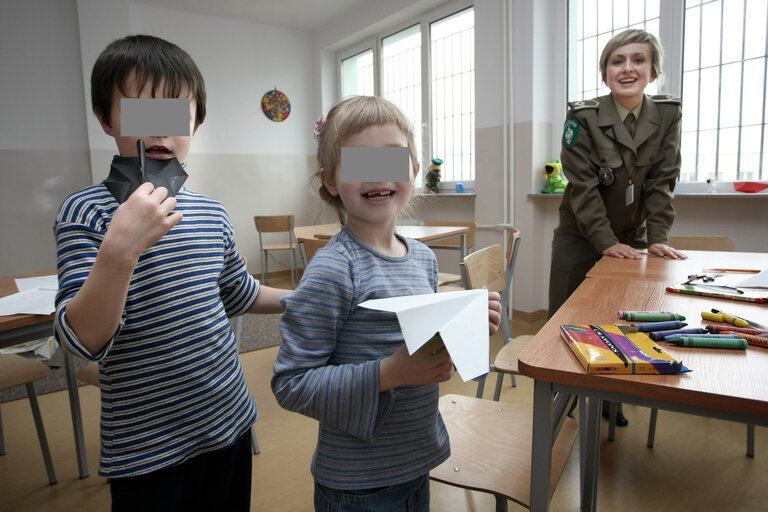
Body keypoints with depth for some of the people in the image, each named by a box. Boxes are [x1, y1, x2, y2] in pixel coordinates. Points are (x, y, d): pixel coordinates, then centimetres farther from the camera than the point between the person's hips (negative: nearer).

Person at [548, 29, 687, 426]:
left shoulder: (668, 115, -1)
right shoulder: (583, 117, -12)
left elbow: (661, 182, -2)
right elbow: (583, 186, -15)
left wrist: (657, 238, -10)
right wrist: (605, 241, -18)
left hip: (631, 240, 3)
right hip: (580, 240, -3)